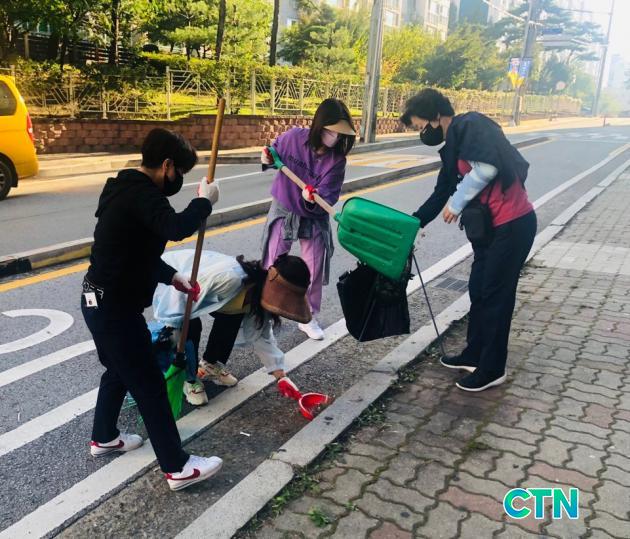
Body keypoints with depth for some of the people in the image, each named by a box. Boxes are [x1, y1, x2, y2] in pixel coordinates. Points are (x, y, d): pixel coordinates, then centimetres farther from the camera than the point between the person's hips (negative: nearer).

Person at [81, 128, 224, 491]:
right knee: (150, 385, -3)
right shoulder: (141, 192, -19)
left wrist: (171, 276, 17)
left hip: (102, 301, 10)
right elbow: (176, 228, -37)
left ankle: (104, 438, 44)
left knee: (119, 370, 27)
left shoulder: (129, 189, 14)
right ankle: (178, 467, 5)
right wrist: (205, 201, -20)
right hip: (115, 307, -10)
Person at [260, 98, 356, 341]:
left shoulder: (337, 160, -16)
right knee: (273, 266, 7)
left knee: (314, 269, 7)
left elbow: (330, 195, -21)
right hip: (283, 212, 0)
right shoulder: (293, 137, -16)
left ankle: (308, 318, 28)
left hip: (314, 218, 1)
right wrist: (267, 159, -15)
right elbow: (275, 152, 6)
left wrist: (314, 199, -41)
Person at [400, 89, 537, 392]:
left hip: (513, 224, -9)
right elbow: (442, 193, 23)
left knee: (495, 296, 0)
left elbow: (487, 167, -29)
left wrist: (457, 202, -17)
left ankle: (492, 369, 14)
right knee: (479, 291, 16)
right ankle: (474, 355, 32)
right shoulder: (453, 147, 15)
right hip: (490, 226, 9)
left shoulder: (470, 126, -13)